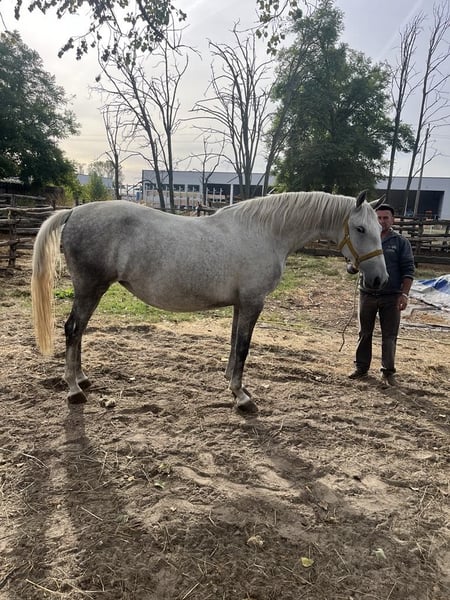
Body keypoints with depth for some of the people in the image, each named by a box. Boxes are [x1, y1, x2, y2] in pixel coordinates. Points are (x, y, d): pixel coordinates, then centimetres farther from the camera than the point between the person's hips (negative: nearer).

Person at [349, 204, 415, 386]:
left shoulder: (400, 242, 1)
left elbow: (408, 270, -2)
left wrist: (404, 294, -11)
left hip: (391, 297, -2)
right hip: (367, 294, 2)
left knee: (389, 336, 5)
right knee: (364, 333, 11)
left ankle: (388, 372, 17)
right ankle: (361, 367, 24)